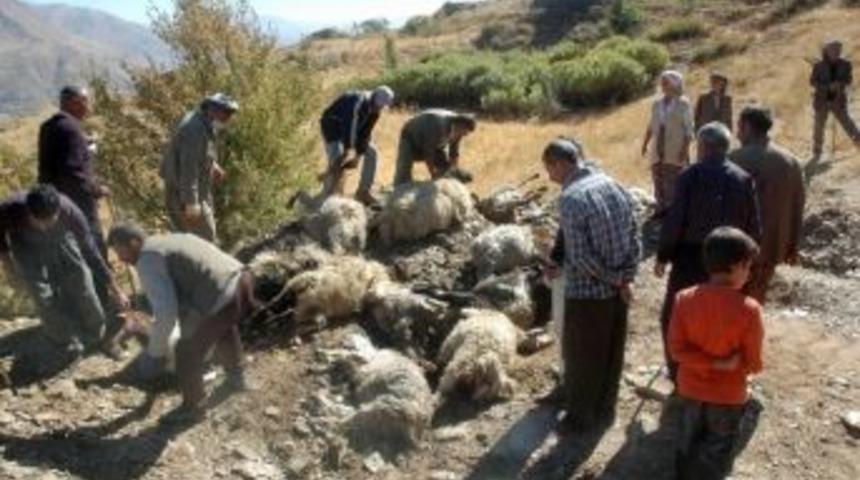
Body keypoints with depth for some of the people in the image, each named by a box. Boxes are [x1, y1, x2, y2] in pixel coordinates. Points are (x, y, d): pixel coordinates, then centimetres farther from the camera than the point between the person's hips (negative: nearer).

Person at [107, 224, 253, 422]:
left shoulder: (147, 262, -6)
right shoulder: (169, 241, 23)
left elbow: (166, 314, -15)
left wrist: (155, 351, 0)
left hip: (224, 300, -9)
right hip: (242, 280, 9)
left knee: (188, 352, 15)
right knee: (225, 328, 39)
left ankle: (192, 407, 37)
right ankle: (235, 375, 61)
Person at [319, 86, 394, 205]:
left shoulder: (375, 111, -9)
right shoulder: (359, 103, -35)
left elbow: (365, 133, -6)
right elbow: (349, 128, -36)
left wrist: (357, 156, -10)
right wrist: (346, 150, -34)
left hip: (350, 129, 8)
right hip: (333, 126, -8)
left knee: (371, 151, -2)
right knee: (337, 158, -25)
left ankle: (363, 192, 4)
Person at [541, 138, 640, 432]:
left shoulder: (571, 198, -20)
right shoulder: (614, 186, 2)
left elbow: (581, 256, -22)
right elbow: (634, 237, 3)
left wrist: (613, 279, -9)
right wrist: (625, 278, 1)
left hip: (586, 293, -7)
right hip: (617, 291, 7)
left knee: (581, 358, 11)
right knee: (612, 355, 19)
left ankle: (581, 416, 25)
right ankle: (605, 411, 35)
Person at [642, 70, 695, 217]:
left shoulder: (683, 104, -4)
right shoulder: (656, 104, 11)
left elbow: (688, 129, -7)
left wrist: (684, 149, -13)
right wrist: (645, 144, 10)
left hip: (675, 153, -5)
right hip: (658, 151, 5)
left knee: (673, 183, -5)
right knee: (658, 182, 6)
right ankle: (661, 208, 13)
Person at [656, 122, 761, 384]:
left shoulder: (690, 176, -11)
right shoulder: (744, 179, -2)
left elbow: (674, 220, -13)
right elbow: (753, 227, -1)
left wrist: (662, 256, -3)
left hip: (690, 259, -3)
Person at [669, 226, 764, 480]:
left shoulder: (685, 299, -15)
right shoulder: (748, 309, -24)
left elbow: (676, 349, -15)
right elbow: (753, 364, -15)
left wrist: (714, 363, -15)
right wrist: (731, 364, 4)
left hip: (691, 389, 3)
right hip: (728, 395, -3)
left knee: (688, 444, 23)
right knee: (716, 454, 17)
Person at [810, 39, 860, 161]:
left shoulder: (845, 65, -6)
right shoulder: (819, 66, -11)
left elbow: (849, 80, 1)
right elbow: (812, 81, -7)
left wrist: (839, 84, -21)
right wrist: (828, 86, -21)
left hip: (838, 100, 1)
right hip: (822, 100, 0)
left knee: (847, 122, -2)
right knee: (819, 126, 6)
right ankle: (816, 153, 17)